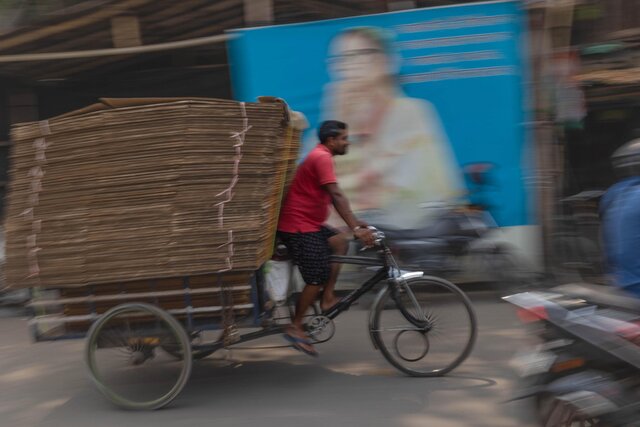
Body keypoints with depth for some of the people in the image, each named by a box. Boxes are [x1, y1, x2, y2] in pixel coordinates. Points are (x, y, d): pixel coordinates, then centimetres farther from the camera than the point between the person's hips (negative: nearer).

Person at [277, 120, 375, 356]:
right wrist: (356, 228, -29)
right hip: (299, 226, -10)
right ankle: (295, 328, 3)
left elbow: (333, 197, 21)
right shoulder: (322, 158, -16)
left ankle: (328, 298, 9)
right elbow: (337, 196, -25)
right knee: (317, 278, -7)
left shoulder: (320, 156, 17)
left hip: (307, 223, 10)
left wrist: (355, 223, 16)